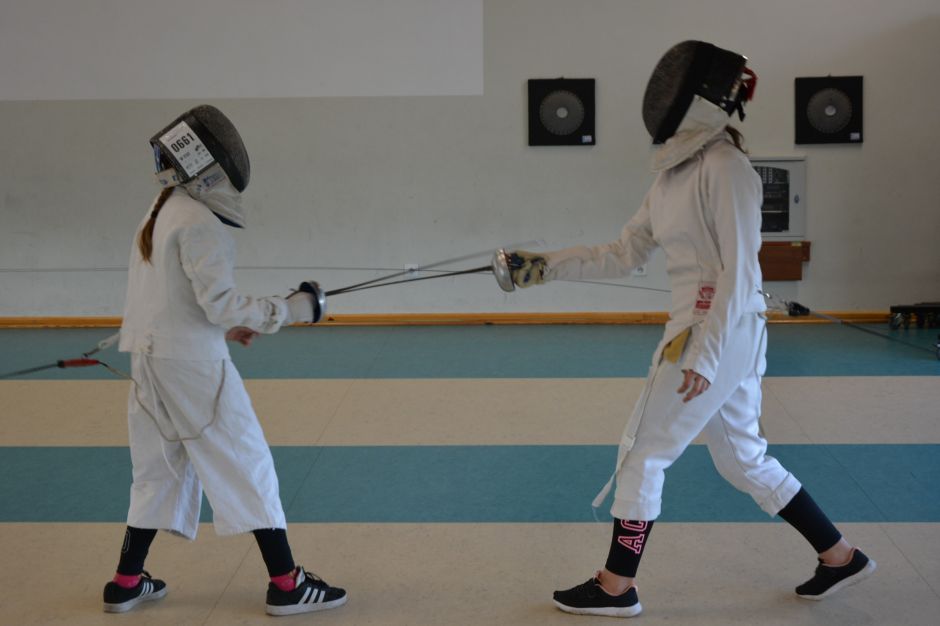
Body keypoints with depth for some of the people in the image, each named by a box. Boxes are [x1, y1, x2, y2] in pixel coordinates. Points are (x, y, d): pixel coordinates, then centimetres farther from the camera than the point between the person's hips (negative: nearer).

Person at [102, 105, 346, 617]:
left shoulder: (157, 217, 13)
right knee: (249, 467, -1)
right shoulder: (201, 224, -16)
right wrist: (291, 308, -15)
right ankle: (286, 584, 3)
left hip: (151, 362, 9)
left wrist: (221, 324, 17)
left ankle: (126, 583, 22)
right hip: (194, 366, -9)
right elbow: (219, 302, -21)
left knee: (161, 473, 18)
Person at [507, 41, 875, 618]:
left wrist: (703, 356, -22)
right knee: (743, 460, 18)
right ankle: (840, 557, 29)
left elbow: (739, 272, -19)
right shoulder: (676, 173, 11)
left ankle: (616, 588, 14)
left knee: (641, 456, 0)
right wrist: (546, 266, 6)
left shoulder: (726, 167, -16)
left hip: (721, 335, -9)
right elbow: (623, 257, 14)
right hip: (714, 331, 9)